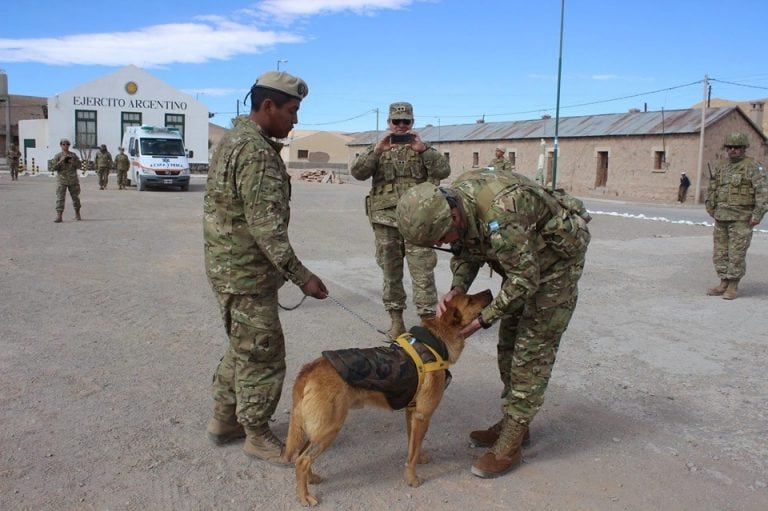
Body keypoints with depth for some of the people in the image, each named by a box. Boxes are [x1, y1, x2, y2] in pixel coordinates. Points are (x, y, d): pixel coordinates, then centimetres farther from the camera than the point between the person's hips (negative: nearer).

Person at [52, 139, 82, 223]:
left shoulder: (73, 155, 8)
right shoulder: (57, 156, 5)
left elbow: (79, 166, 7)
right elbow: (54, 167, -2)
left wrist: (72, 162, -12)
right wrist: (60, 161, -16)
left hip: (73, 180, 2)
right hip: (61, 180, -1)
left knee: (75, 197, 9)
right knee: (60, 198, -8)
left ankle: (77, 215, 24)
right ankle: (58, 216, -10)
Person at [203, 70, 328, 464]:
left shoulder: (235, 138, 13)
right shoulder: (256, 152, -21)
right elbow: (266, 226, -27)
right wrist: (301, 276, -25)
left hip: (230, 267, 11)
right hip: (247, 273, -11)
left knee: (242, 347, 21)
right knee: (263, 355, 2)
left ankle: (224, 420, 35)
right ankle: (256, 435, 18)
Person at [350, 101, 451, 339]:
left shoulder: (423, 148, 9)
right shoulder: (377, 149, 11)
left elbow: (444, 171, -6)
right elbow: (357, 172, -4)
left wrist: (422, 148, -16)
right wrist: (378, 150, -16)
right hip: (385, 221, 2)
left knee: (423, 273, -4)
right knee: (391, 272, 9)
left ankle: (428, 319, 3)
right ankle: (396, 319, 21)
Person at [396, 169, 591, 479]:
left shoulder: (499, 217, -39)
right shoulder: (452, 201, -13)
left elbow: (525, 281, -30)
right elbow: (466, 253, 2)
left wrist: (482, 320, -23)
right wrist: (457, 289, -17)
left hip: (558, 257, -9)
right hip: (524, 261, 9)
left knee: (532, 351, -7)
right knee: (509, 344, 12)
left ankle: (509, 445, 1)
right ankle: (512, 423, 27)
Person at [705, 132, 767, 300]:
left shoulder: (752, 167, -7)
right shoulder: (721, 165, 11)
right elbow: (712, 188, 22)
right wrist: (710, 208, 17)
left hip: (741, 218, -6)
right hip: (721, 217, 6)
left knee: (737, 254, -4)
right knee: (720, 253, 9)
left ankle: (733, 286, 5)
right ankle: (724, 284, 18)